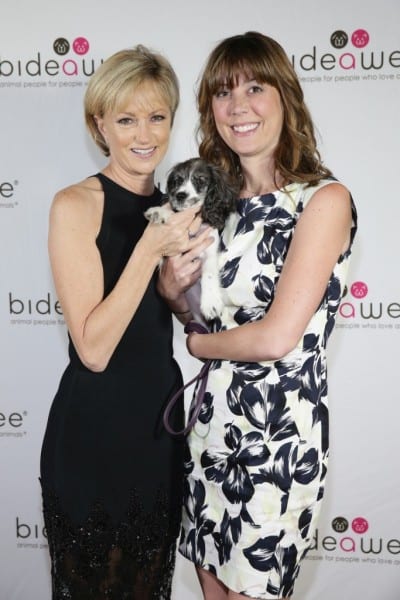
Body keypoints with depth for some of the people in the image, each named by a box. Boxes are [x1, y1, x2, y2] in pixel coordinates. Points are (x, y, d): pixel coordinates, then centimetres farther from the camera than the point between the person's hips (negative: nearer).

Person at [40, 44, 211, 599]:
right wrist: (149, 250, -25)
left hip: (162, 417, 6)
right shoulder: (75, 205, -13)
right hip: (94, 428, -6)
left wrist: (185, 273, -6)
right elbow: (93, 349, -19)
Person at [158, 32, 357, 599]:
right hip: (214, 419, 6)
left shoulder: (324, 199, -14)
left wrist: (196, 342, -4)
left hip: (279, 430, -6)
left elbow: (276, 338, -21)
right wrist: (175, 289, -9)